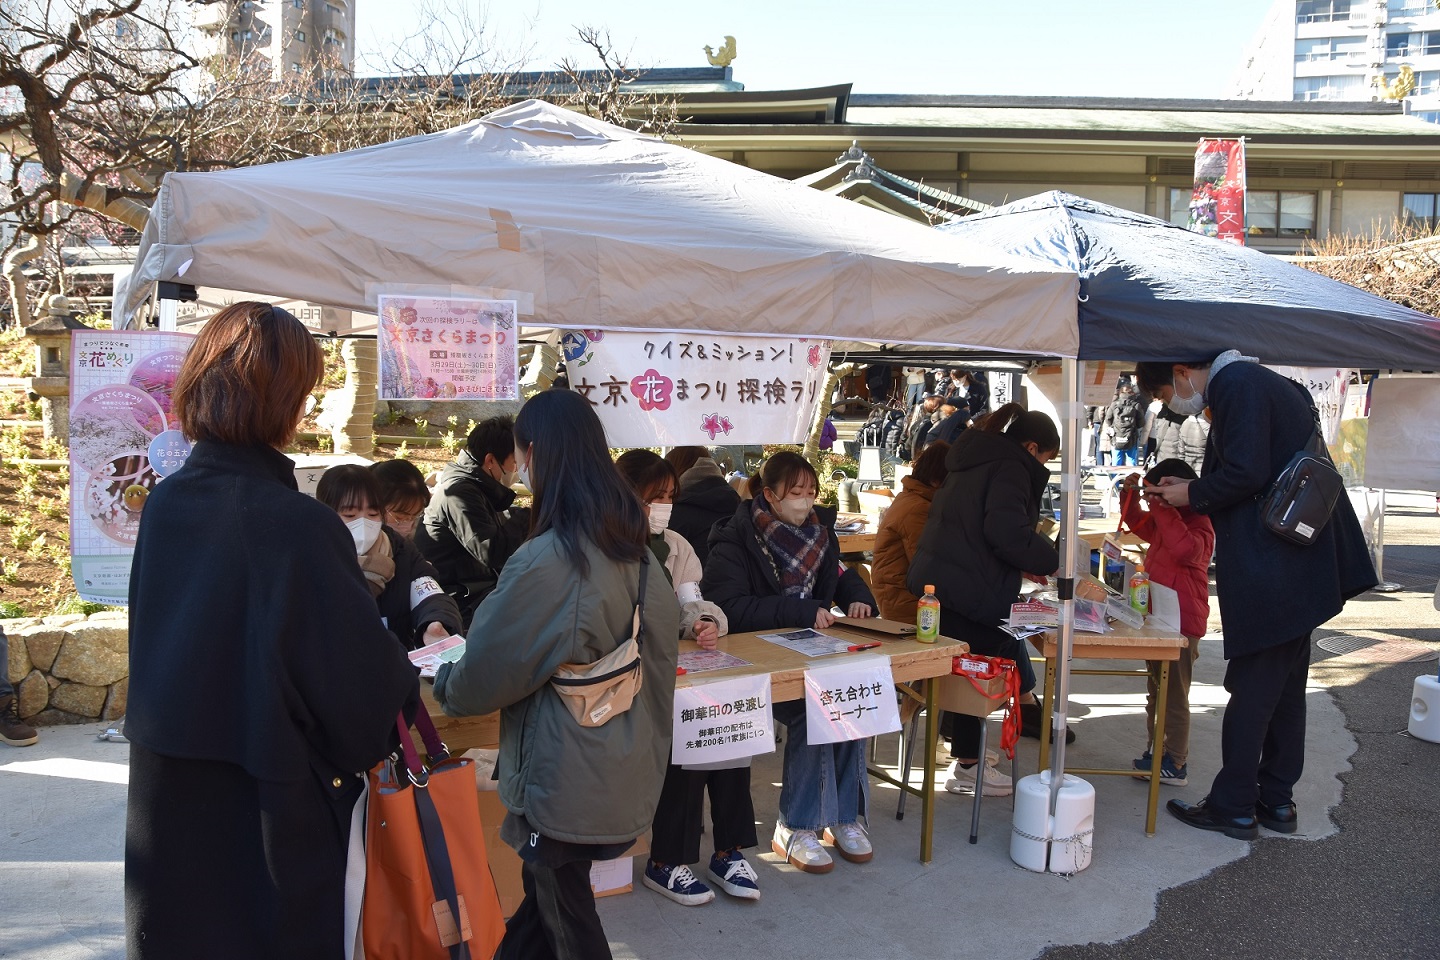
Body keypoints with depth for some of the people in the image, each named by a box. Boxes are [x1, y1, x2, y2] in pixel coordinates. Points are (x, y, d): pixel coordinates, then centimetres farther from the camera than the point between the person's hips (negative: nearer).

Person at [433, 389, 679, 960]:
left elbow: (485, 674, -13)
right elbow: (658, 647, 13)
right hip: (621, 774, 7)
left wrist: (442, 683, 8)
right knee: (545, 895, 24)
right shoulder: (634, 550, 0)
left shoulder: (544, 561, -24)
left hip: (565, 784, -7)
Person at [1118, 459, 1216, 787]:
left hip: (1181, 624, -10)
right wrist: (1130, 495, 12)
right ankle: (1157, 751, 30)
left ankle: (1175, 765, 5)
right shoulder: (1163, 522, 13)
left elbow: (1185, 549, -38)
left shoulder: (1199, 526, -18)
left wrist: (1163, 509, -36)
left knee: (1174, 695, -3)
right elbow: (1138, 524, 29)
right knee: (1156, 691, 19)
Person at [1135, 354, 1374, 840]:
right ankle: (1276, 800, 25)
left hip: (1270, 568, -10)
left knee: (1251, 686, -2)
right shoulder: (1260, 382, 18)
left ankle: (1233, 807, 7)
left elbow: (1245, 474, -22)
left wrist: (1193, 494, -6)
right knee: (1284, 685, 15)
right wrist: (1190, 488, 13)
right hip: (1300, 564, 10)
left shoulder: (1237, 384, -13)